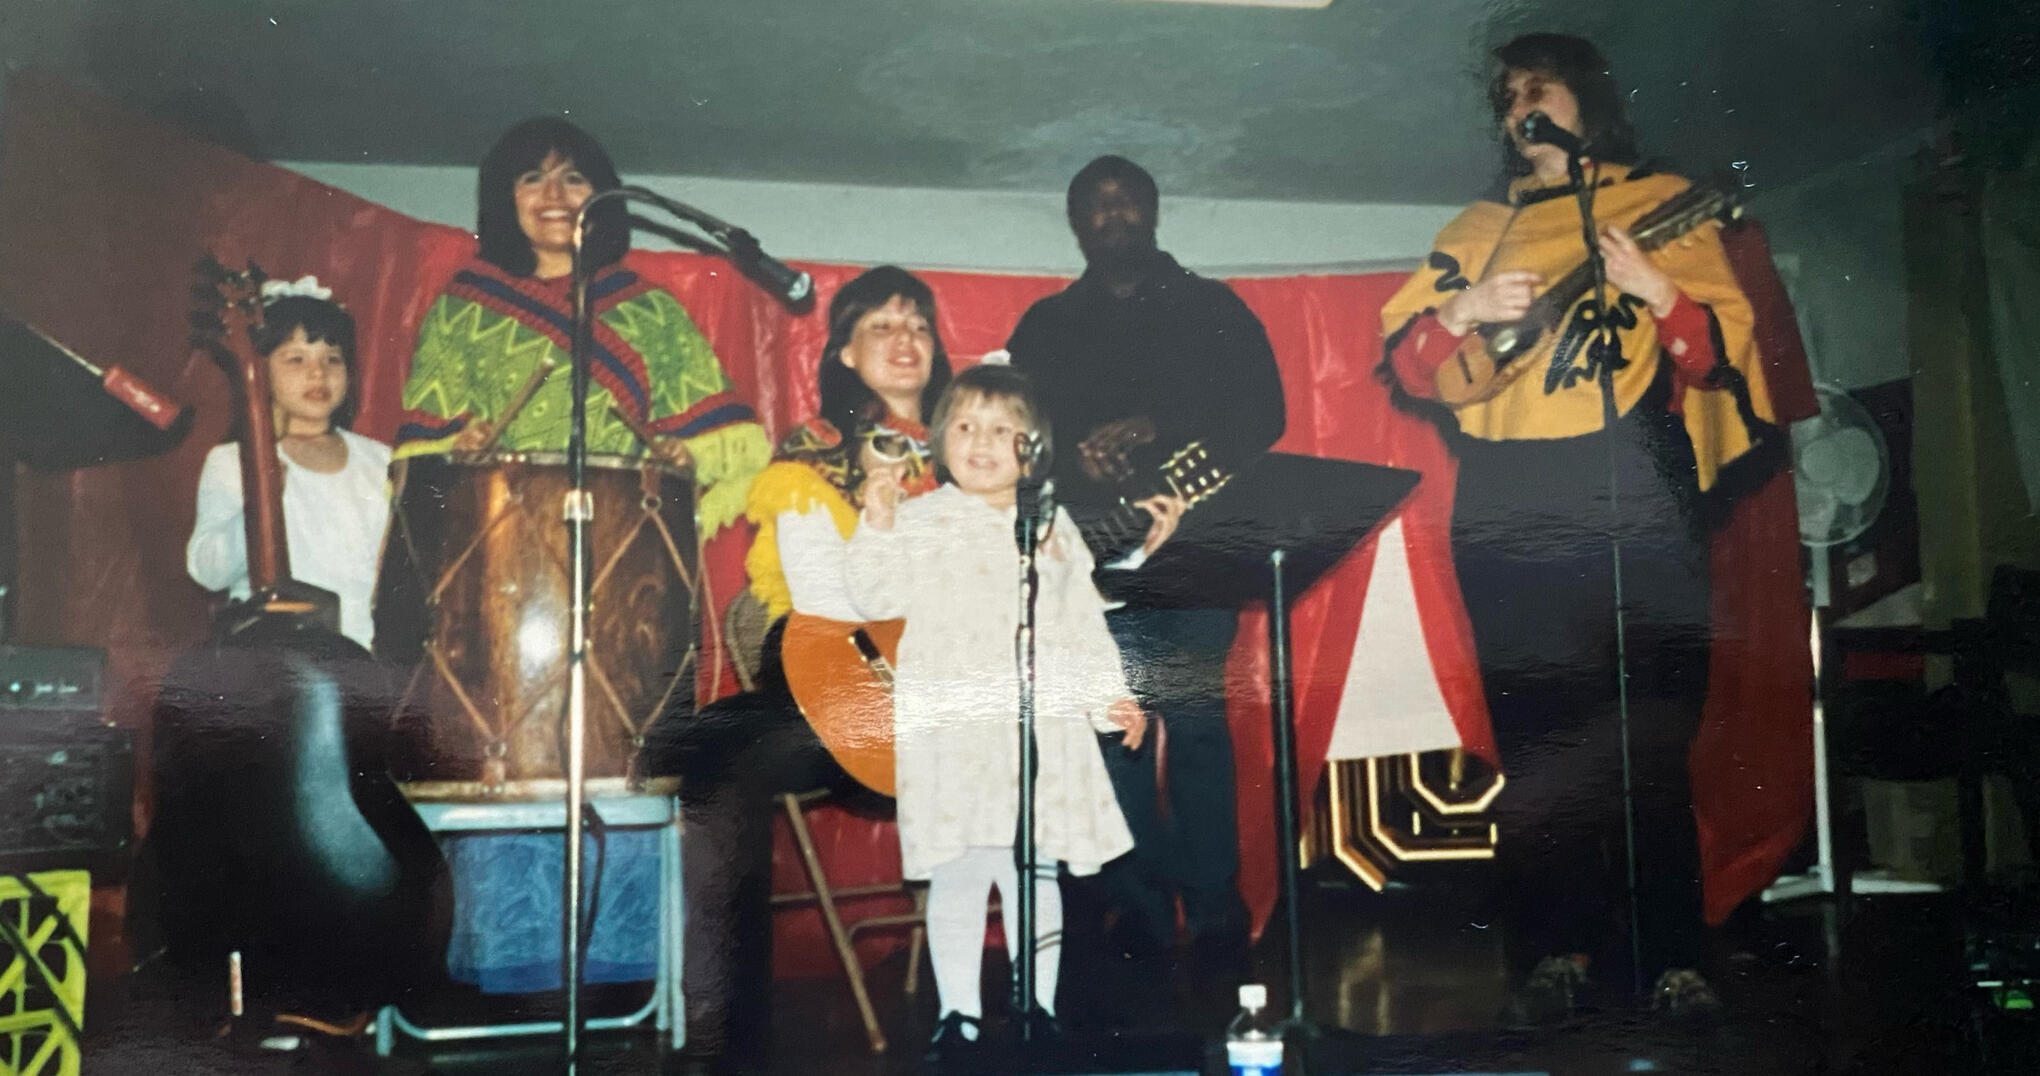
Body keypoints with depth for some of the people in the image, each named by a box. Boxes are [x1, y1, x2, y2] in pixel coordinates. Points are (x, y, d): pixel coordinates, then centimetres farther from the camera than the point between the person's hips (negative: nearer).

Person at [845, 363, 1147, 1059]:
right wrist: (878, 526, -17)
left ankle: (1038, 1004, 22)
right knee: (957, 875, 3)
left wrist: (1111, 696, 10)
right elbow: (875, 598, -6)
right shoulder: (920, 521, 2)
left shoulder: (1051, 525, 11)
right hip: (951, 732, -2)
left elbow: (1083, 619, 15)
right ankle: (959, 1011, 16)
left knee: (1035, 872, 8)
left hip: (1039, 726, 2)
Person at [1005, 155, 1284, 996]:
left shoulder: (1213, 311, 14)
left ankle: (1215, 917, -4)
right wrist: (1071, 460, -10)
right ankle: (1140, 917, 4)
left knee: (1195, 726, -10)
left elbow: (1260, 416, 4)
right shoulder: (1045, 326, 19)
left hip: (1193, 543, -2)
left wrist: (1157, 435, -9)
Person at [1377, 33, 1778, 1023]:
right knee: (1537, 748, 2)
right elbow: (1404, 371, 11)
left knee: (1654, 742, -4)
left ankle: (1673, 961, 5)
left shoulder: (1663, 205, 13)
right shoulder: (1477, 230, 19)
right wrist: (1463, 311, -6)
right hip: (1508, 520, 2)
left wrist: (1658, 293, -12)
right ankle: (1555, 956, 11)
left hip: (1640, 506, -2)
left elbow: (1728, 354, 4)